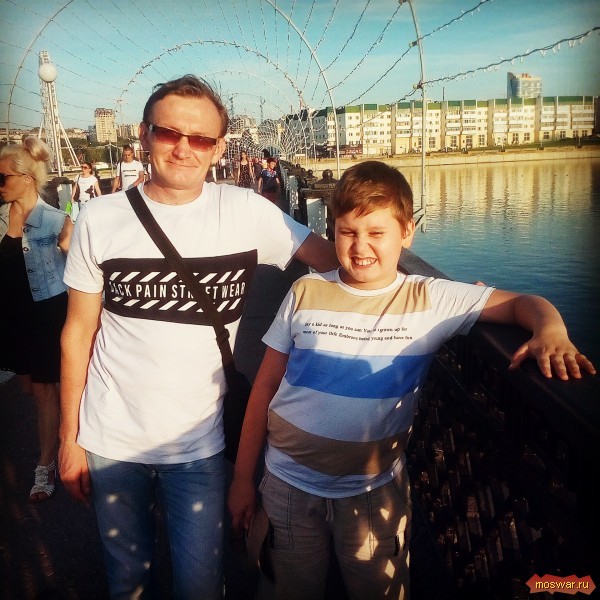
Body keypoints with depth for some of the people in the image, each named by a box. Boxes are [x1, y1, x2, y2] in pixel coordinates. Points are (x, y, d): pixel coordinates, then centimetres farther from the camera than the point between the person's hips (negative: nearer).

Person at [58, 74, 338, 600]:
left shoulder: (247, 212, -9)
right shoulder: (101, 218, -6)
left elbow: (337, 260, -6)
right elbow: (79, 330, -1)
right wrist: (69, 436, 2)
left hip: (197, 443, -1)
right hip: (110, 441, 2)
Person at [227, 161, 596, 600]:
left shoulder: (430, 300, -8)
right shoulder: (306, 293, -5)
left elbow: (524, 303, -7)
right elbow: (266, 386, -1)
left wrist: (551, 332, -31)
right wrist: (243, 477, 2)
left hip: (374, 489, -1)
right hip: (290, 482, 2)